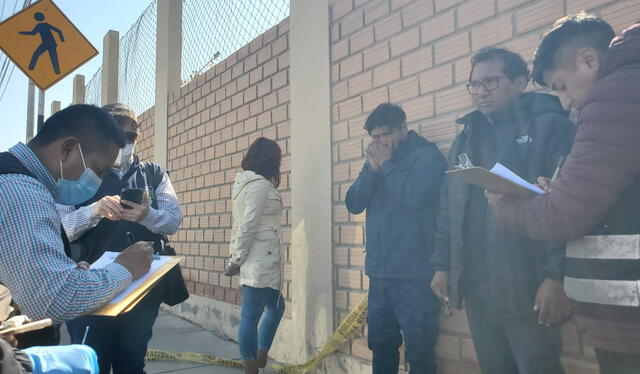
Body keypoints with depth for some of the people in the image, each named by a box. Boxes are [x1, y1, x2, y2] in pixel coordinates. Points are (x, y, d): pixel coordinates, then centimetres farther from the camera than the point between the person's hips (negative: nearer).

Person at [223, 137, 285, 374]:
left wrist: (234, 258, 14)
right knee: (251, 316, -2)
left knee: (276, 307, 20)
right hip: (260, 260, -10)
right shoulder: (260, 184, -12)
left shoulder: (243, 183, 17)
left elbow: (239, 225, 15)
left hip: (258, 260, 10)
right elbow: (248, 227, -16)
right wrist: (237, 261, -10)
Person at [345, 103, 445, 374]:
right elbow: (353, 204, 6)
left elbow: (416, 196, -22)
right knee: (381, 346, 16)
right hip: (379, 271, 6)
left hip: (413, 273, -6)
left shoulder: (426, 154, -4)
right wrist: (373, 168, -6)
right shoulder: (376, 159, 14)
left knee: (418, 352, 0)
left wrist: (387, 164, -10)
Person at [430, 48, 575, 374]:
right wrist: (442, 264, 10)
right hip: (475, 286, 6)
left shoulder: (550, 126, -3)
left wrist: (556, 276, -17)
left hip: (528, 285, -5)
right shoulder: (464, 141, 15)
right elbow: (448, 208, 15)